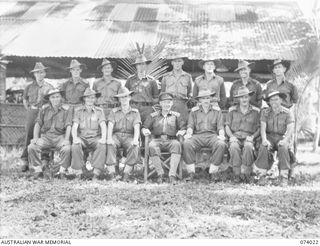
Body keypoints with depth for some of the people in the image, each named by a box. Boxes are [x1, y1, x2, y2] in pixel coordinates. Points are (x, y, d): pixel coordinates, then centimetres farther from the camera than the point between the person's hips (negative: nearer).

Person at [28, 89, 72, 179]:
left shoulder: (66, 109, 2)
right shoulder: (44, 109, 9)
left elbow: (68, 126, -4)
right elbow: (38, 124, 9)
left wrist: (66, 139, -19)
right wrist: (35, 137, -6)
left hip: (60, 136, -2)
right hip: (45, 136, 2)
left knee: (67, 149, -33)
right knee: (31, 147, -24)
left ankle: (62, 171, -12)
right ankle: (38, 169, -7)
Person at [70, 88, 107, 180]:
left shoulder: (99, 111, 8)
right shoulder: (78, 110, 7)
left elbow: (103, 126, -2)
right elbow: (74, 126, -1)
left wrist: (103, 138, -23)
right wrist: (75, 138, -23)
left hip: (95, 138, 0)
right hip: (82, 138, 0)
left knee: (102, 146, -32)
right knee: (75, 146, -33)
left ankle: (96, 174, -30)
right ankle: (78, 173, -25)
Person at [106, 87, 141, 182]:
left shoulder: (135, 112, 13)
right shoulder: (114, 112, 15)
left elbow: (136, 128, -2)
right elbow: (110, 126, 0)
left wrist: (135, 139, -23)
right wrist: (109, 138, -22)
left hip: (129, 136, 0)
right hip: (116, 136, 0)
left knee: (134, 147, -34)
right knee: (110, 146, -34)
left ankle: (126, 174, -32)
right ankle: (112, 174, -35)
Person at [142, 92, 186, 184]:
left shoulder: (176, 115, 18)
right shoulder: (153, 116, 20)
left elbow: (183, 127, 11)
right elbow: (145, 127, 16)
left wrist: (182, 131, -12)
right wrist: (145, 130, -8)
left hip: (171, 140, 0)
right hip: (157, 140, 1)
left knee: (177, 145, -36)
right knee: (151, 146, -35)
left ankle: (172, 174, -37)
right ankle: (160, 173, -24)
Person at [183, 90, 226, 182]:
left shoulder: (217, 110, 16)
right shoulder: (194, 111, 17)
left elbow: (220, 126, 9)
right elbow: (190, 125, 9)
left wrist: (221, 135, -12)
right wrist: (189, 133, -13)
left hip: (212, 135, 0)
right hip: (197, 135, 0)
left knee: (221, 144, -34)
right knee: (186, 144, -32)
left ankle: (213, 172, -23)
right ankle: (191, 172, -26)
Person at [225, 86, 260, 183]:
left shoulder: (256, 111, 11)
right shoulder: (232, 110, 12)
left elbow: (259, 128, 9)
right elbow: (227, 126, 11)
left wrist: (252, 137, -9)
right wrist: (231, 136, -7)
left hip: (249, 138, -1)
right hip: (235, 136, 1)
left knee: (248, 146, -37)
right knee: (234, 147, -35)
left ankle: (245, 172, -30)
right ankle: (237, 174, -30)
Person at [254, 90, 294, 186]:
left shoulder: (287, 113, -2)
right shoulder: (265, 112, 2)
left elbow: (290, 129, -10)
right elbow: (263, 128, -6)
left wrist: (285, 140, -28)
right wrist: (264, 140, -26)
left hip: (282, 137, -1)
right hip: (269, 137, 1)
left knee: (283, 148, -34)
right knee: (264, 147, -32)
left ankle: (283, 177, -29)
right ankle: (262, 175, -27)